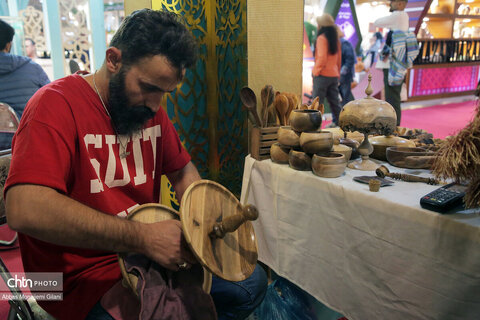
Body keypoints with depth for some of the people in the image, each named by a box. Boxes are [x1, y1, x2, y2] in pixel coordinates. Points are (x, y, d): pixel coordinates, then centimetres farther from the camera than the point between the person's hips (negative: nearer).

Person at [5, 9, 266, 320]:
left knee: (252, 282, 6)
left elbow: (182, 170, 15)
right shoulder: (57, 104, -18)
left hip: (148, 251, 7)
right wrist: (143, 236, -34)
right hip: (84, 277, -6)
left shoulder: (150, 107, 4)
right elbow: (25, 210, -32)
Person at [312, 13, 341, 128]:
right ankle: (337, 121, 15)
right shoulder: (335, 38, 13)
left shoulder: (322, 38, -10)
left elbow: (322, 57, -19)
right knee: (334, 100, 12)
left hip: (322, 75, -7)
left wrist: (316, 71, -9)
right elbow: (339, 57, 17)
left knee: (317, 101, -3)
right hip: (334, 74, 7)